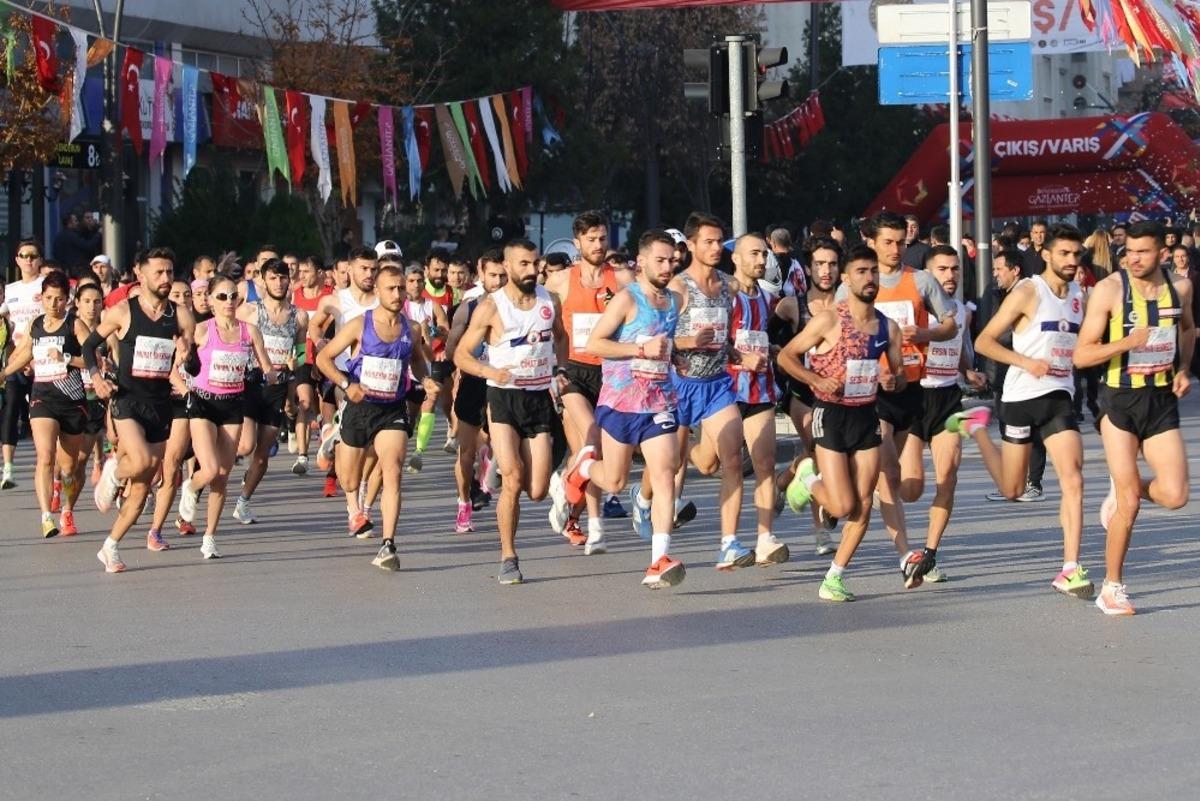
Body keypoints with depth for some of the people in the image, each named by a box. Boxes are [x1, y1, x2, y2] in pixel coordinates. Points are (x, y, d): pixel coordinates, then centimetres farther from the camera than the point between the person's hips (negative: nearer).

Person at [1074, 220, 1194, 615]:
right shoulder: (1109, 289, -10)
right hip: (1120, 400, -3)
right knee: (1128, 506, -5)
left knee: (1174, 495, -10)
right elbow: (1081, 355, -11)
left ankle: (1125, 489, 25)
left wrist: (1183, 368, 8)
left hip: (1163, 401, 4)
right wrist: (1128, 342, -26)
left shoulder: (1180, 286, 3)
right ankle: (1112, 588, 12)